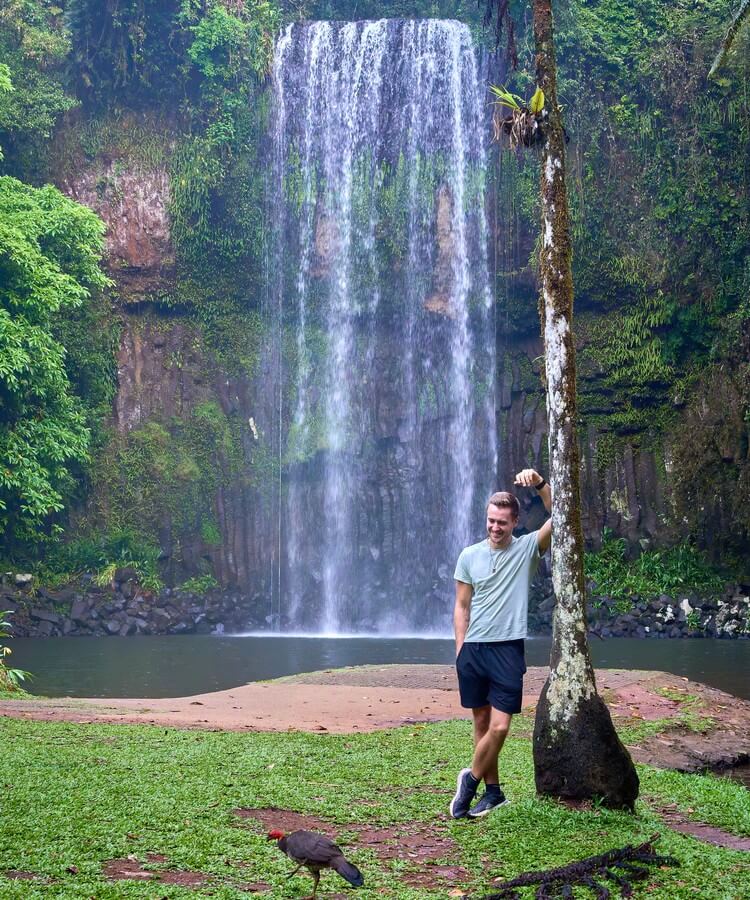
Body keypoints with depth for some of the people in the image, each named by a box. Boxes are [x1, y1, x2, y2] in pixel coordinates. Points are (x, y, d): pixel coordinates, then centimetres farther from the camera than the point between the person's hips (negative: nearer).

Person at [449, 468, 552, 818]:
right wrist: (460, 650, 3)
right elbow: (462, 606, 9)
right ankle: (493, 791, 20)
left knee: (500, 727, -9)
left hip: (508, 649, -2)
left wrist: (540, 484, -25)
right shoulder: (469, 556, 6)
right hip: (473, 648, 2)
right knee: (482, 722, 9)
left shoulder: (527, 548, 0)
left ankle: (471, 779, 13)